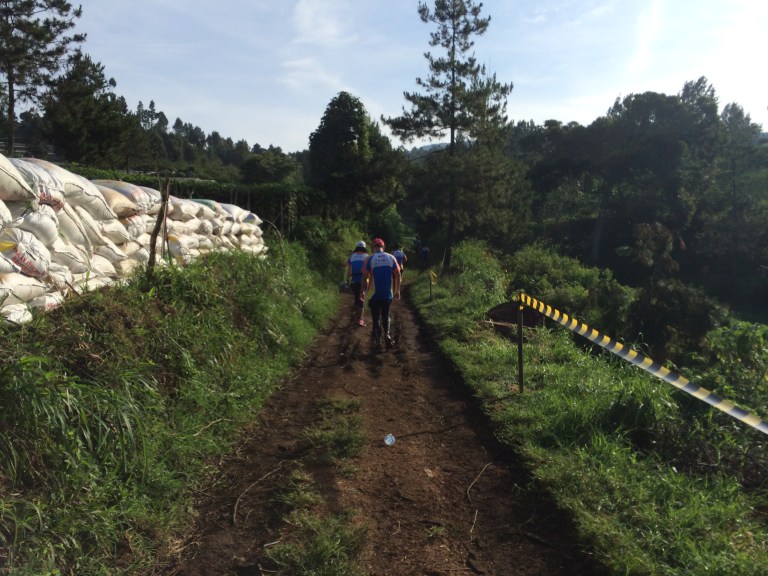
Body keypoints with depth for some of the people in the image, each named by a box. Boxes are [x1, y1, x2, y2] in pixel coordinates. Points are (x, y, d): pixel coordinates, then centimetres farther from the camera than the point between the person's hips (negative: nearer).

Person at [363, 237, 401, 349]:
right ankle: (387, 333, -4)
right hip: (388, 294, 2)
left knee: (376, 317, 11)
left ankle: (377, 338, 3)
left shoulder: (370, 259, -5)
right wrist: (397, 291, 9)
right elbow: (397, 274, 3)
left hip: (374, 294, -2)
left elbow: (365, 276, -7)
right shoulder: (391, 257, 3)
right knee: (385, 316, 17)